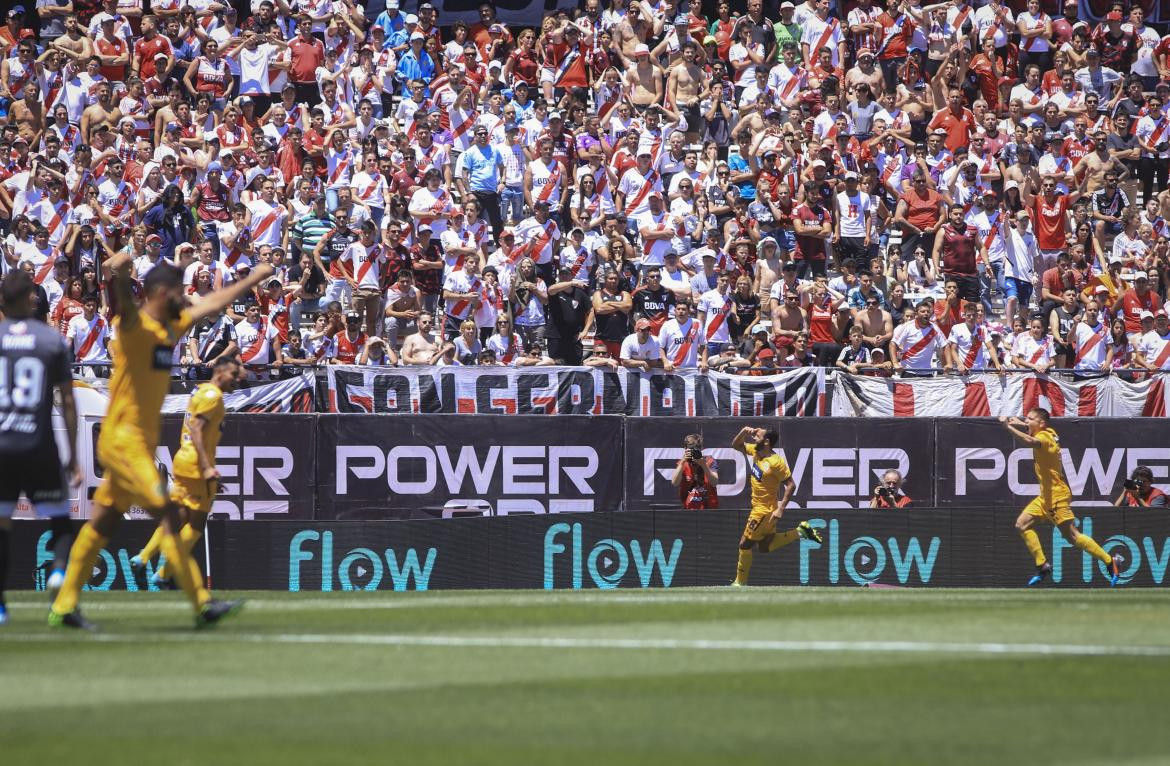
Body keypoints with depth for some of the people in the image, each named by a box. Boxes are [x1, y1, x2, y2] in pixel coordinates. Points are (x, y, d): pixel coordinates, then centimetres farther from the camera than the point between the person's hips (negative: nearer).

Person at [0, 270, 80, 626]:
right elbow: (67, 402, 2)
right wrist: (73, 456, 7)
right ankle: (59, 569, -21)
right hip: (39, 447, -1)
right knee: (59, 518, 7)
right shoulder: (52, 340, 1)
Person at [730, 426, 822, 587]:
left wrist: (781, 509, -26)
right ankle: (800, 532, 19)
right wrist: (744, 432, -4)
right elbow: (736, 445, 16)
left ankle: (740, 583, 13)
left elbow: (791, 485, -21)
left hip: (765, 510, -9)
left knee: (745, 544, 0)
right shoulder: (756, 452, 1)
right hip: (758, 507, 9)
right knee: (765, 546, 18)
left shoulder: (775, 462, -23)